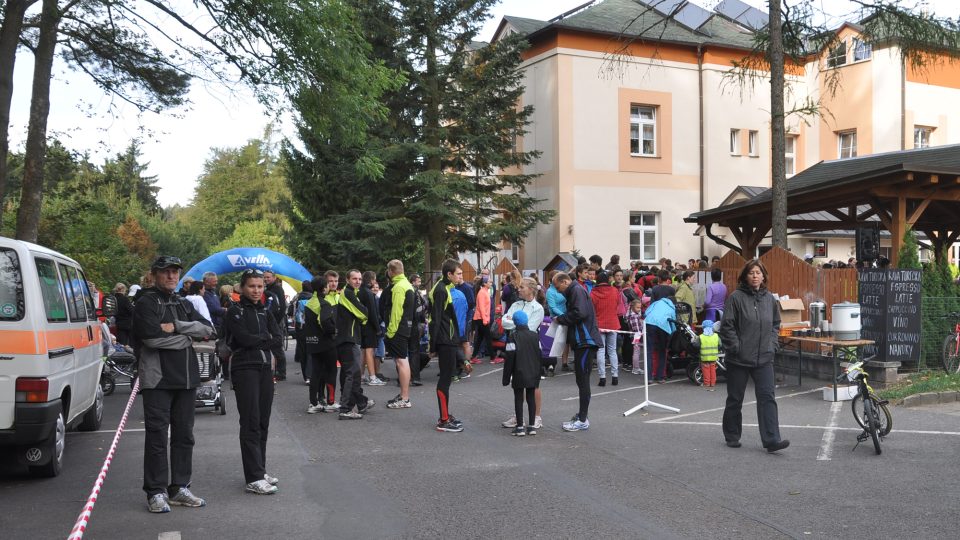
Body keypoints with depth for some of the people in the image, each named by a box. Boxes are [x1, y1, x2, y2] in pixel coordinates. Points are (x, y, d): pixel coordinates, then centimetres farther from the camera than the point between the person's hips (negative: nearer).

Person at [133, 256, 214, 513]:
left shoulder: (184, 304, 17)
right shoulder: (146, 303, -3)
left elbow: (207, 329, 3)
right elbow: (152, 336, -19)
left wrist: (175, 326, -10)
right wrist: (188, 336, -7)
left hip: (186, 378, 7)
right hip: (157, 378, -6)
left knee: (184, 434, 10)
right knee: (157, 435, -4)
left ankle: (179, 488, 19)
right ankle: (156, 492, 3)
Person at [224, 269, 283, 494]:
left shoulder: (265, 312, 15)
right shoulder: (235, 312, -2)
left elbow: (277, 338, 3)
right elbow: (244, 338, -15)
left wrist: (256, 341, -9)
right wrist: (265, 337, -2)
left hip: (265, 368, 6)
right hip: (244, 370, -6)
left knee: (263, 422, 8)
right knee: (251, 423, -9)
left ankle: (260, 470, 18)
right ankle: (253, 478, -10)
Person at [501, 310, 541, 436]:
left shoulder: (514, 337, -10)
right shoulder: (535, 336, 6)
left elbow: (510, 358, -11)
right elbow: (540, 356, 10)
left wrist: (506, 377, -5)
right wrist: (538, 374, 19)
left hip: (519, 374, -4)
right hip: (533, 374, 5)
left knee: (518, 399, 2)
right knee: (531, 398, 10)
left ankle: (520, 427, 1)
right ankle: (532, 426, 11)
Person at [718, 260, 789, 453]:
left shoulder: (769, 298, 7)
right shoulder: (736, 297, -9)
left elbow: (776, 324, 20)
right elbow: (726, 326, -10)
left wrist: (772, 344, 8)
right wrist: (736, 348, -14)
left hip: (764, 359, 4)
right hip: (738, 359, -3)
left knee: (767, 397, -5)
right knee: (735, 399, 9)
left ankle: (772, 440, -7)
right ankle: (732, 437, 24)